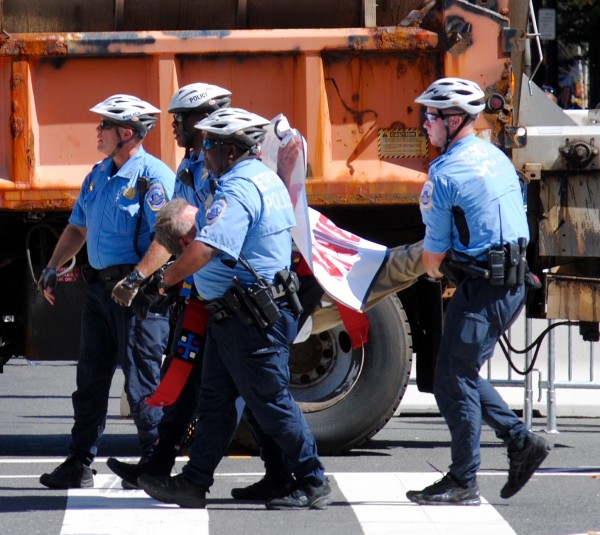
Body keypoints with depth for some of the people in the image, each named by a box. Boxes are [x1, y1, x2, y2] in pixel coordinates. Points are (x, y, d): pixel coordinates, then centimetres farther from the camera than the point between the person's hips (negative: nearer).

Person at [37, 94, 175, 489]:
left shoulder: (154, 177, -12)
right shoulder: (98, 175, 15)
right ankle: (80, 463, 15)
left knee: (142, 381, -5)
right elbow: (78, 227, 23)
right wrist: (53, 269, 14)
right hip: (100, 286, 9)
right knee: (91, 378, 10)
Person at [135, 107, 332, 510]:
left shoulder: (239, 188, -22)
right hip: (231, 312, 11)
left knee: (272, 402, -2)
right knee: (215, 400, 13)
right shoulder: (264, 179, 13)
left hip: (250, 318, -11)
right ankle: (195, 483, 18)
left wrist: (167, 279, -14)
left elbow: (202, 251, -32)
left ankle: (314, 484, 6)